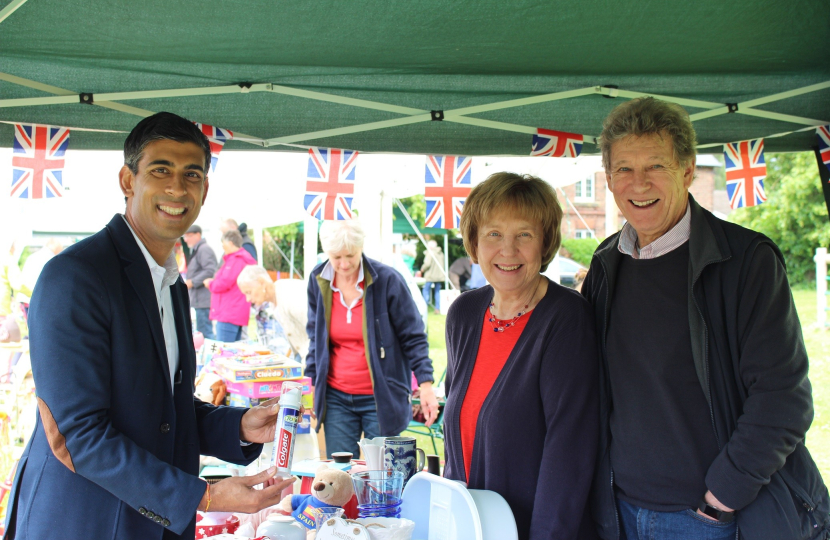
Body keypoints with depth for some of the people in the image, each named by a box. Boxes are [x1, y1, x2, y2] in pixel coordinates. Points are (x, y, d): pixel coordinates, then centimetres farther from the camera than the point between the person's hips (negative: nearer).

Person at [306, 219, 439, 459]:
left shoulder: (387, 279, -10)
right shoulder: (318, 280, 2)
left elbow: (413, 337, -5)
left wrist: (425, 385, -12)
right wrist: (312, 384, 9)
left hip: (380, 398, -3)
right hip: (336, 398, 3)